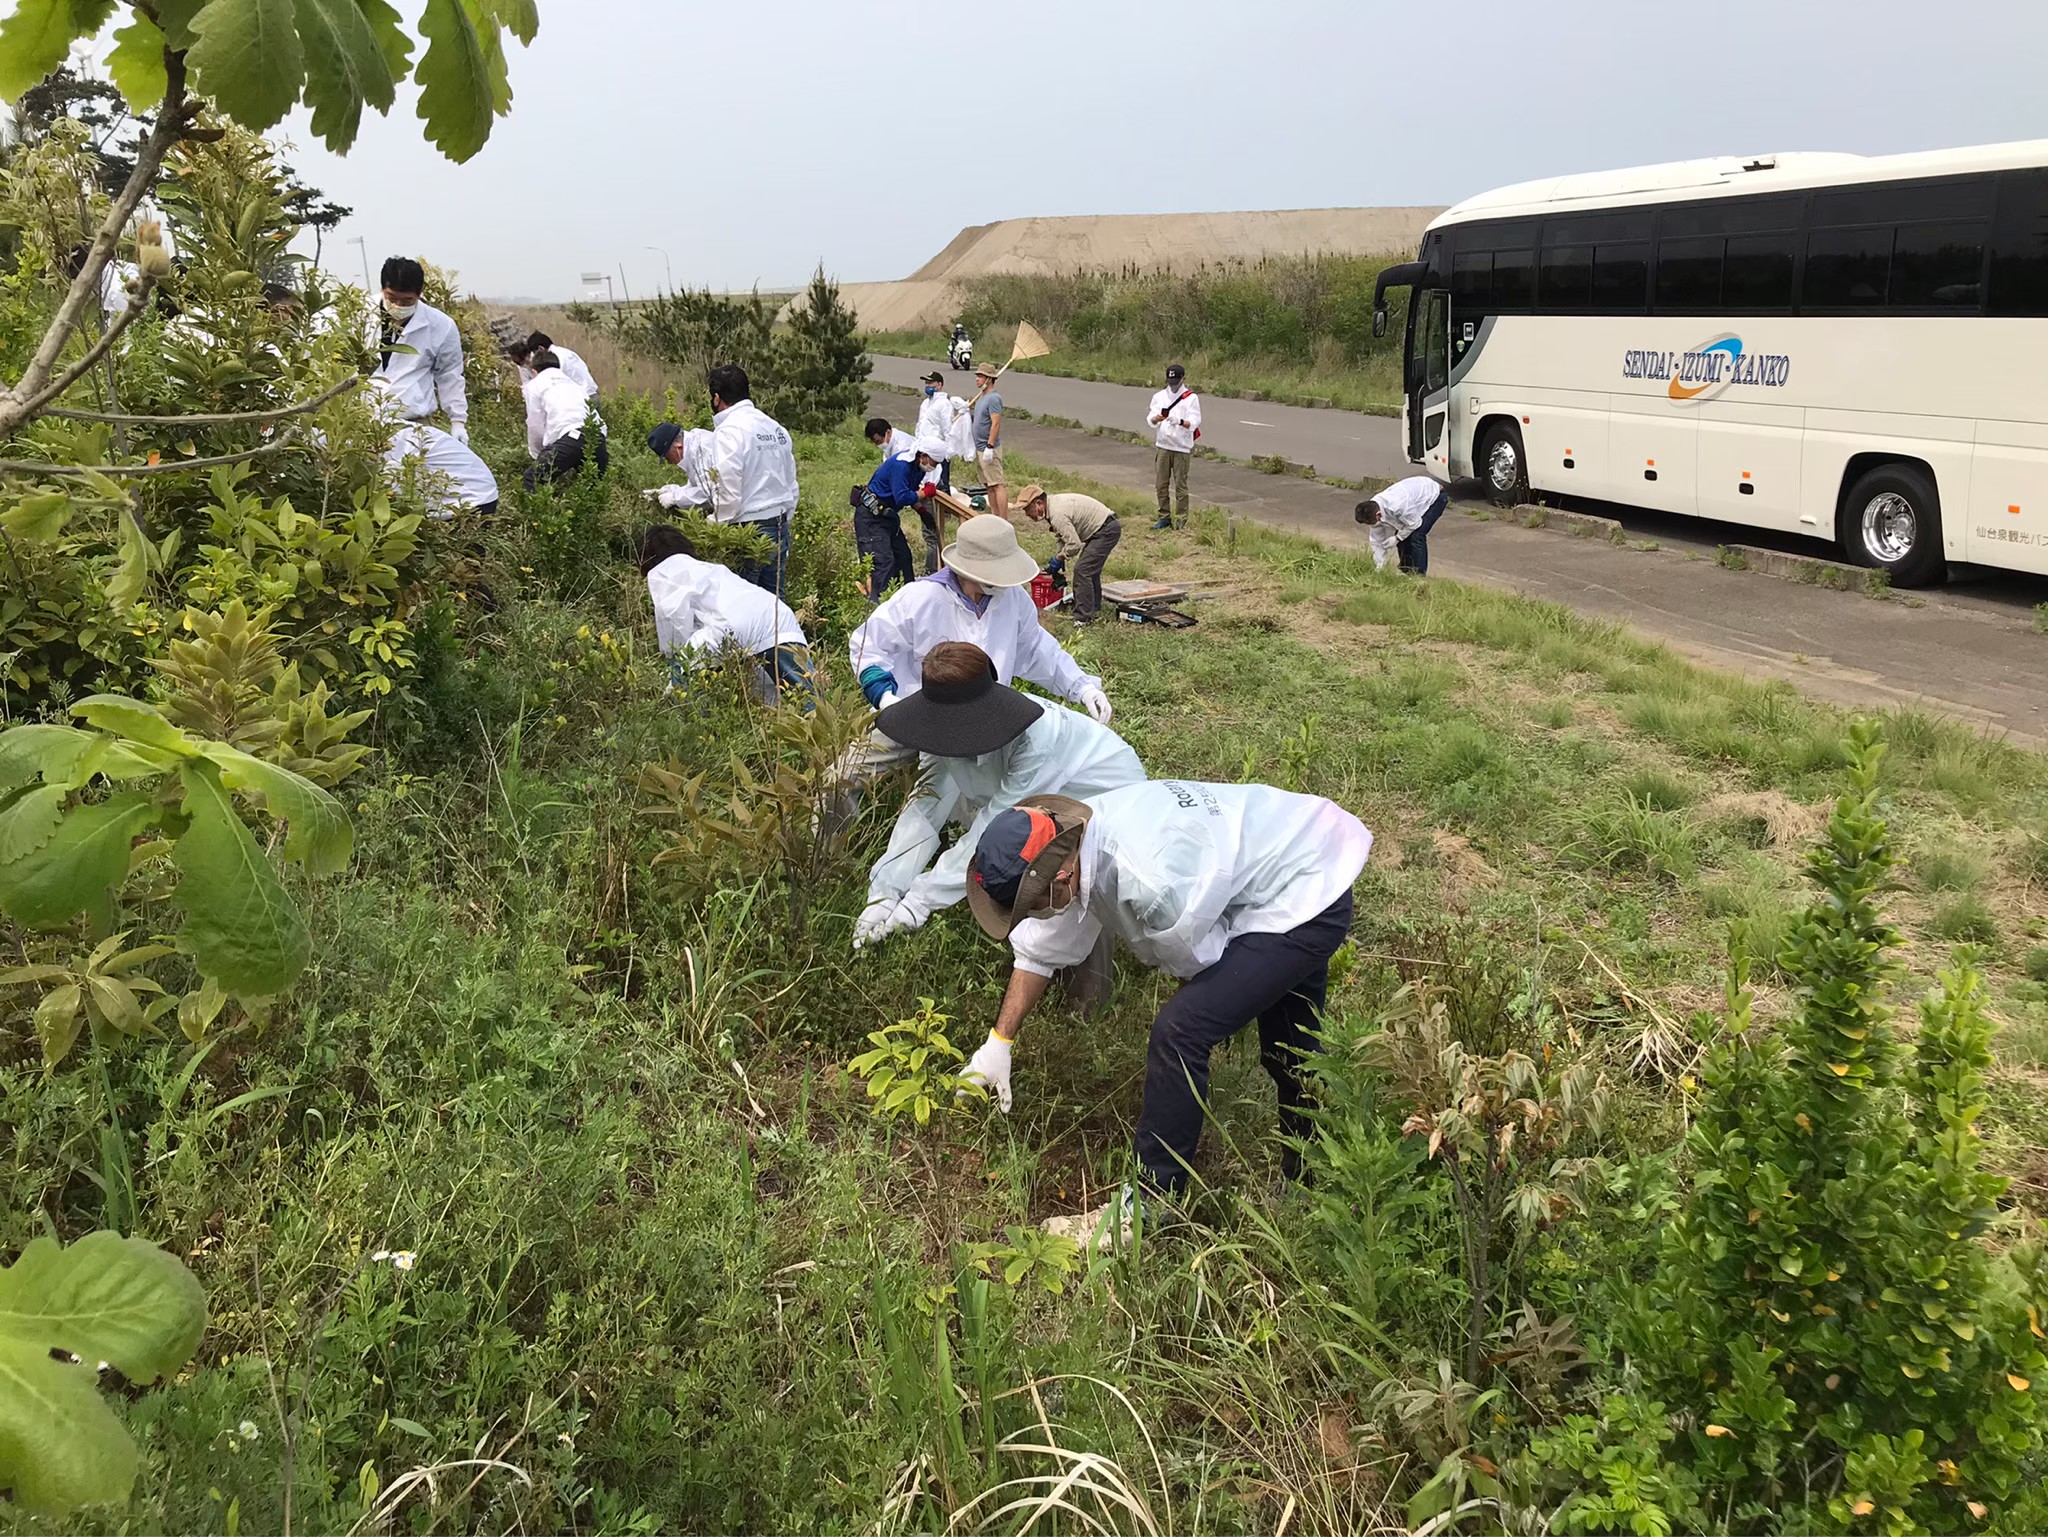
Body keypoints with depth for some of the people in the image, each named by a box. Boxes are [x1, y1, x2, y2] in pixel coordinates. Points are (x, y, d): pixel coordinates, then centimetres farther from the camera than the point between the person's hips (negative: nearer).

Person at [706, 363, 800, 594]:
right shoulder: (775, 428, 11)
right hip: (779, 527, 8)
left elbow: (729, 494, -17)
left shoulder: (728, 432, -13)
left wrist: (713, 529, -5)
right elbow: (791, 485, 16)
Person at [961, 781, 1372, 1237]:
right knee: (1288, 1048, 24)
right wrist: (999, 1042, 5)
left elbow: (1199, 964, -19)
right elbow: (1039, 948, 4)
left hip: (1303, 905, -9)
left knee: (1178, 1033, -16)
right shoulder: (1069, 840, -11)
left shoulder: (1149, 879, -38)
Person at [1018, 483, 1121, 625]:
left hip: (1106, 530, -11)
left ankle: (1083, 618, -11)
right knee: (1090, 568, 22)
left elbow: (1074, 544, -25)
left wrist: (1059, 558, -10)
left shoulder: (1057, 514, -25)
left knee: (1082, 570, -13)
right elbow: (1063, 535, 17)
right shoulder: (1053, 501, 7)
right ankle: (1094, 608, 37)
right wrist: (1060, 557, 10)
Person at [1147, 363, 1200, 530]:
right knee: (1160, 484, 5)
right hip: (1162, 445, 4)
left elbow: (1194, 422, -10)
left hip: (1182, 447, -3)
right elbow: (1150, 418, 1)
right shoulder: (1159, 396, 9)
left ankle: (1181, 520, 5)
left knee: (1180, 485, -2)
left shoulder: (1191, 398, -1)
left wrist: (1181, 421, -30)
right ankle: (1164, 517, 16)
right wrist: (1157, 418, -23)